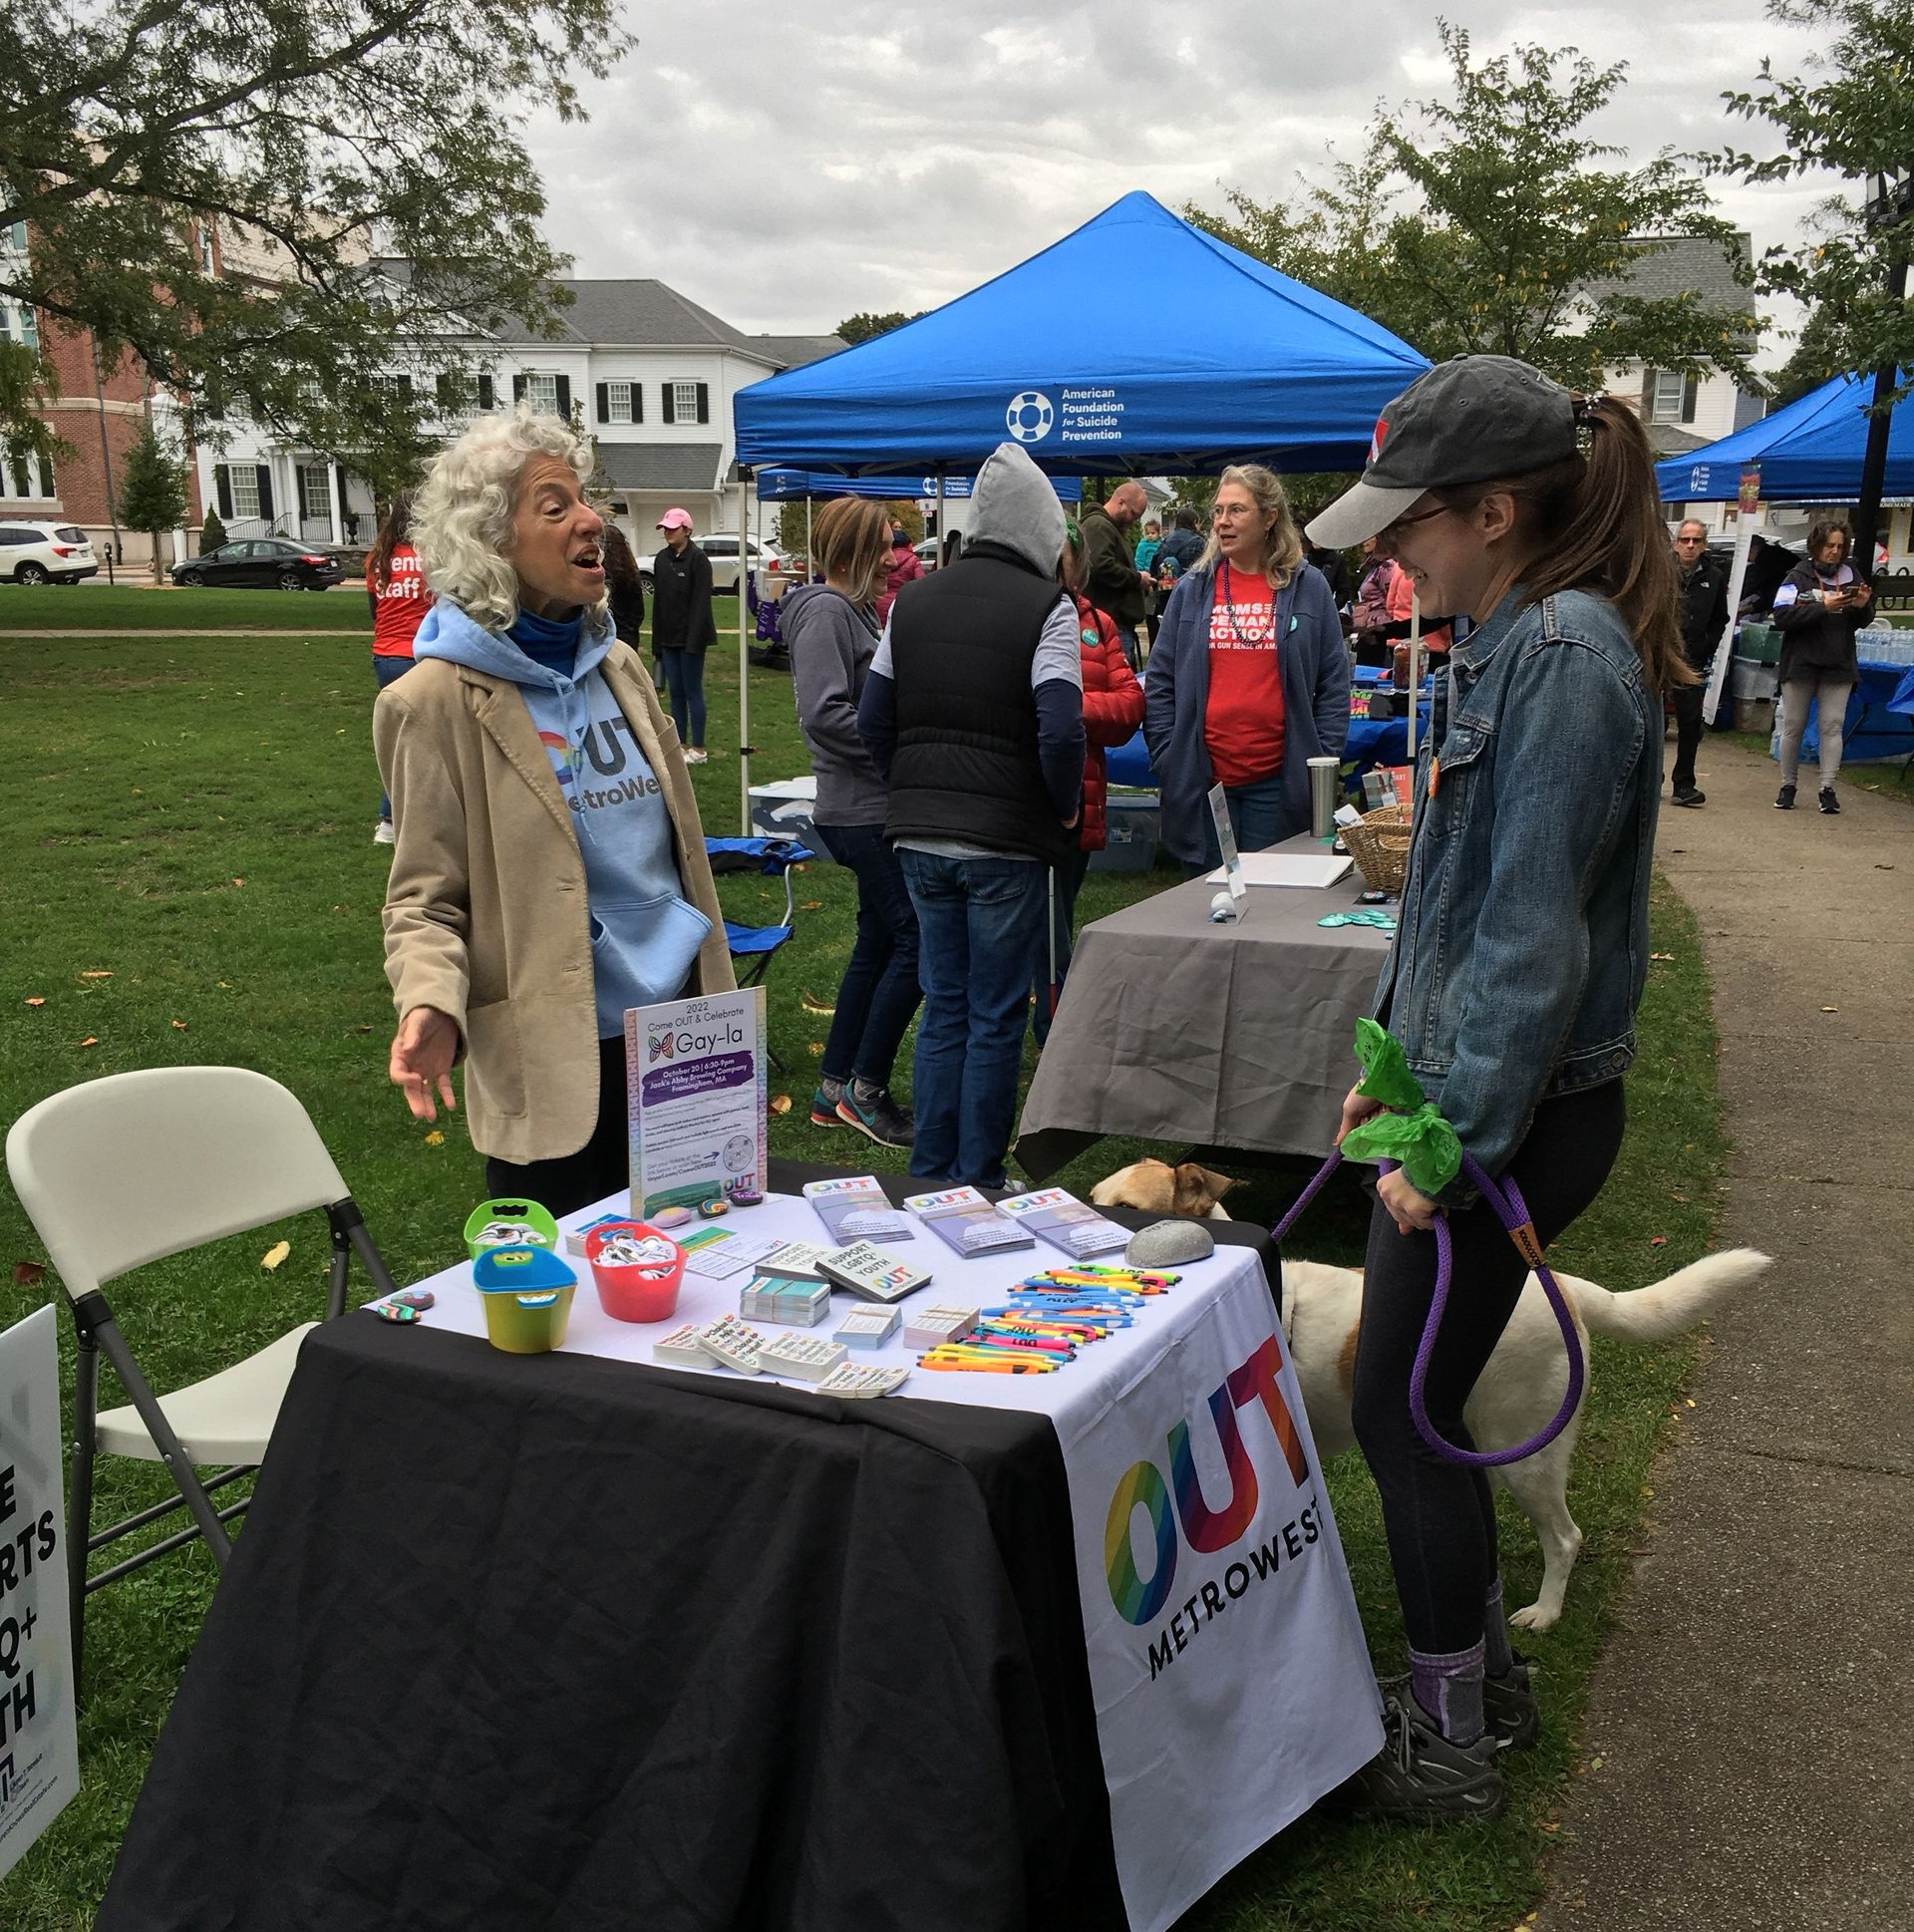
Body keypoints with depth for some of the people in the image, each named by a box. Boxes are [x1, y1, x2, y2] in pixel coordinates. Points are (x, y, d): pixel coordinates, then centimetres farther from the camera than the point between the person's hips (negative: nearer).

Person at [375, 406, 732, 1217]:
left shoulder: (618, 666, 8)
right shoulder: (441, 699, -10)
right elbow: (426, 896, -7)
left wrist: (718, 1005, 17)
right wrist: (431, 1005, -27)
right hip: (558, 1063, -6)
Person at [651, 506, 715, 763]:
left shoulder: (698, 559, -10)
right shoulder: (661, 559, 10)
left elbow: (701, 601, -15)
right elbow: (658, 600, 12)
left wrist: (694, 639, -20)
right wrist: (657, 638, 8)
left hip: (690, 637, -6)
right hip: (668, 637, 7)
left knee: (692, 691, -2)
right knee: (675, 691, 9)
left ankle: (698, 749, 4)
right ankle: (681, 745, 16)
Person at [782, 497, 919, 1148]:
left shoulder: (859, 610, 17)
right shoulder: (825, 611, -12)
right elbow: (824, 714, -22)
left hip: (878, 808, 10)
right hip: (861, 811, -10)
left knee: (878, 943, 14)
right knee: (914, 939, -10)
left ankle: (833, 1092, 21)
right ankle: (865, 1088, 1)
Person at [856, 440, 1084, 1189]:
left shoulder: (913, 601, 8)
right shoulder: (1046, 607, -10)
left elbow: (873, 720, 9)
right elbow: (1060, 731, -18)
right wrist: (1066, 810, -3)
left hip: (920, 837, 5)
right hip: (1007, 841, -5)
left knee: (942, 1008, 15)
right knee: (995, 1019, 5)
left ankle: (929, 1176, 20)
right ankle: (976, 1183, 12)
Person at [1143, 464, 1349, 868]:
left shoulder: (1308, 588, 5)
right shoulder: (1192, 589, 8)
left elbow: (1334, 685, 6)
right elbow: (1160, 685, 8)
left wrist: (1320, 762, -2)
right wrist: (1166, 759, -2)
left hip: (1278, 782, -1)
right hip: (1203, 780, 1)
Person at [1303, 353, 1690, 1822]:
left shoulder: (1566, 652, -20)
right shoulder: (1518, 641, 10)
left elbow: (1533, 932, -24)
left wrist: (1454, 1139, -19)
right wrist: (1390, 1058, 18)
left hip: (1510, 1116, -9)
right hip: (1461, 1090, 9)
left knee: (1402, 1415, 3)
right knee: (1422, 1404, 18)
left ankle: (1449, 1746, 21)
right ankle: (1482, 1674, 37)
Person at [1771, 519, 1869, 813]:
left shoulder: (1850, 576, 8)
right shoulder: (1797, 578, -4)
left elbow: (1858, 624, 15)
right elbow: (1781, 617, -16)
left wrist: (1861, 607, -8)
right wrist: (1823, 606, -23)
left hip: (1838, 667, 2)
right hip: (1800, 664, -2)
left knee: (1832, 726, -1)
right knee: (1793, 727, 6)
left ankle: (1828, 788, 0)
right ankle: (1788, 785, 16)